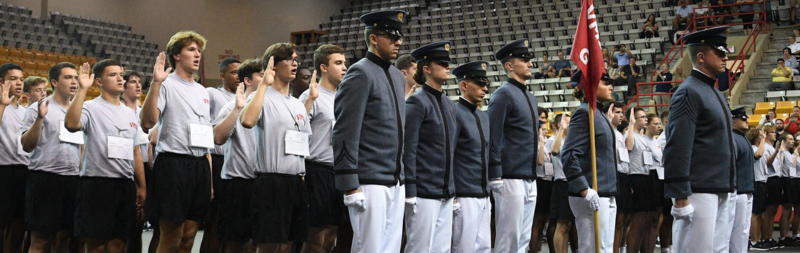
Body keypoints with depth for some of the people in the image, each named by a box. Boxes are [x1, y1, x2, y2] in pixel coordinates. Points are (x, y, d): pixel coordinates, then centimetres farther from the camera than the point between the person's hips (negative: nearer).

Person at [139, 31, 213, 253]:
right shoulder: (166, 85, -4)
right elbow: (147, 122, -19)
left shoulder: (203, 91, 19)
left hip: (200, 166, 7)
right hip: (174, 165, -7)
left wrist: (210, 178, 19)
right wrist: (156, 83, -25)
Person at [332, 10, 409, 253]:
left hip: (396, 183, 8)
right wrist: (350, 185, -18)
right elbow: (345, 133, -14)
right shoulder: (360, 74, -9)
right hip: (370, 183, -8)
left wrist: (402, 177, 18)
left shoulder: (398, 76, 16)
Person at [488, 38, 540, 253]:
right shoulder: (503, 94, -8)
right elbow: (493, 138, -14)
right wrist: (495, 177, -18)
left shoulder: (530, 98, 18)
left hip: (530, 180, 9)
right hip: (511, 180, -9)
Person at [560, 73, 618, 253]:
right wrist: (585, 190, -23)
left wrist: (610, 194, 20)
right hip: (592, 196, -10)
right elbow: (569, 156, -19)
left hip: (607, 195, 10)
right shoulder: (584, 112, -10)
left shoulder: (600, 115, 18)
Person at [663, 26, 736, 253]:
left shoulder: (713, 93, 19)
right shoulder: (689, 92, -11)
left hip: (719, 192, 10)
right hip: (699, 192, -10)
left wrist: (728, 187, 21)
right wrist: (680, 197, -22)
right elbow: (677, 149, -18)